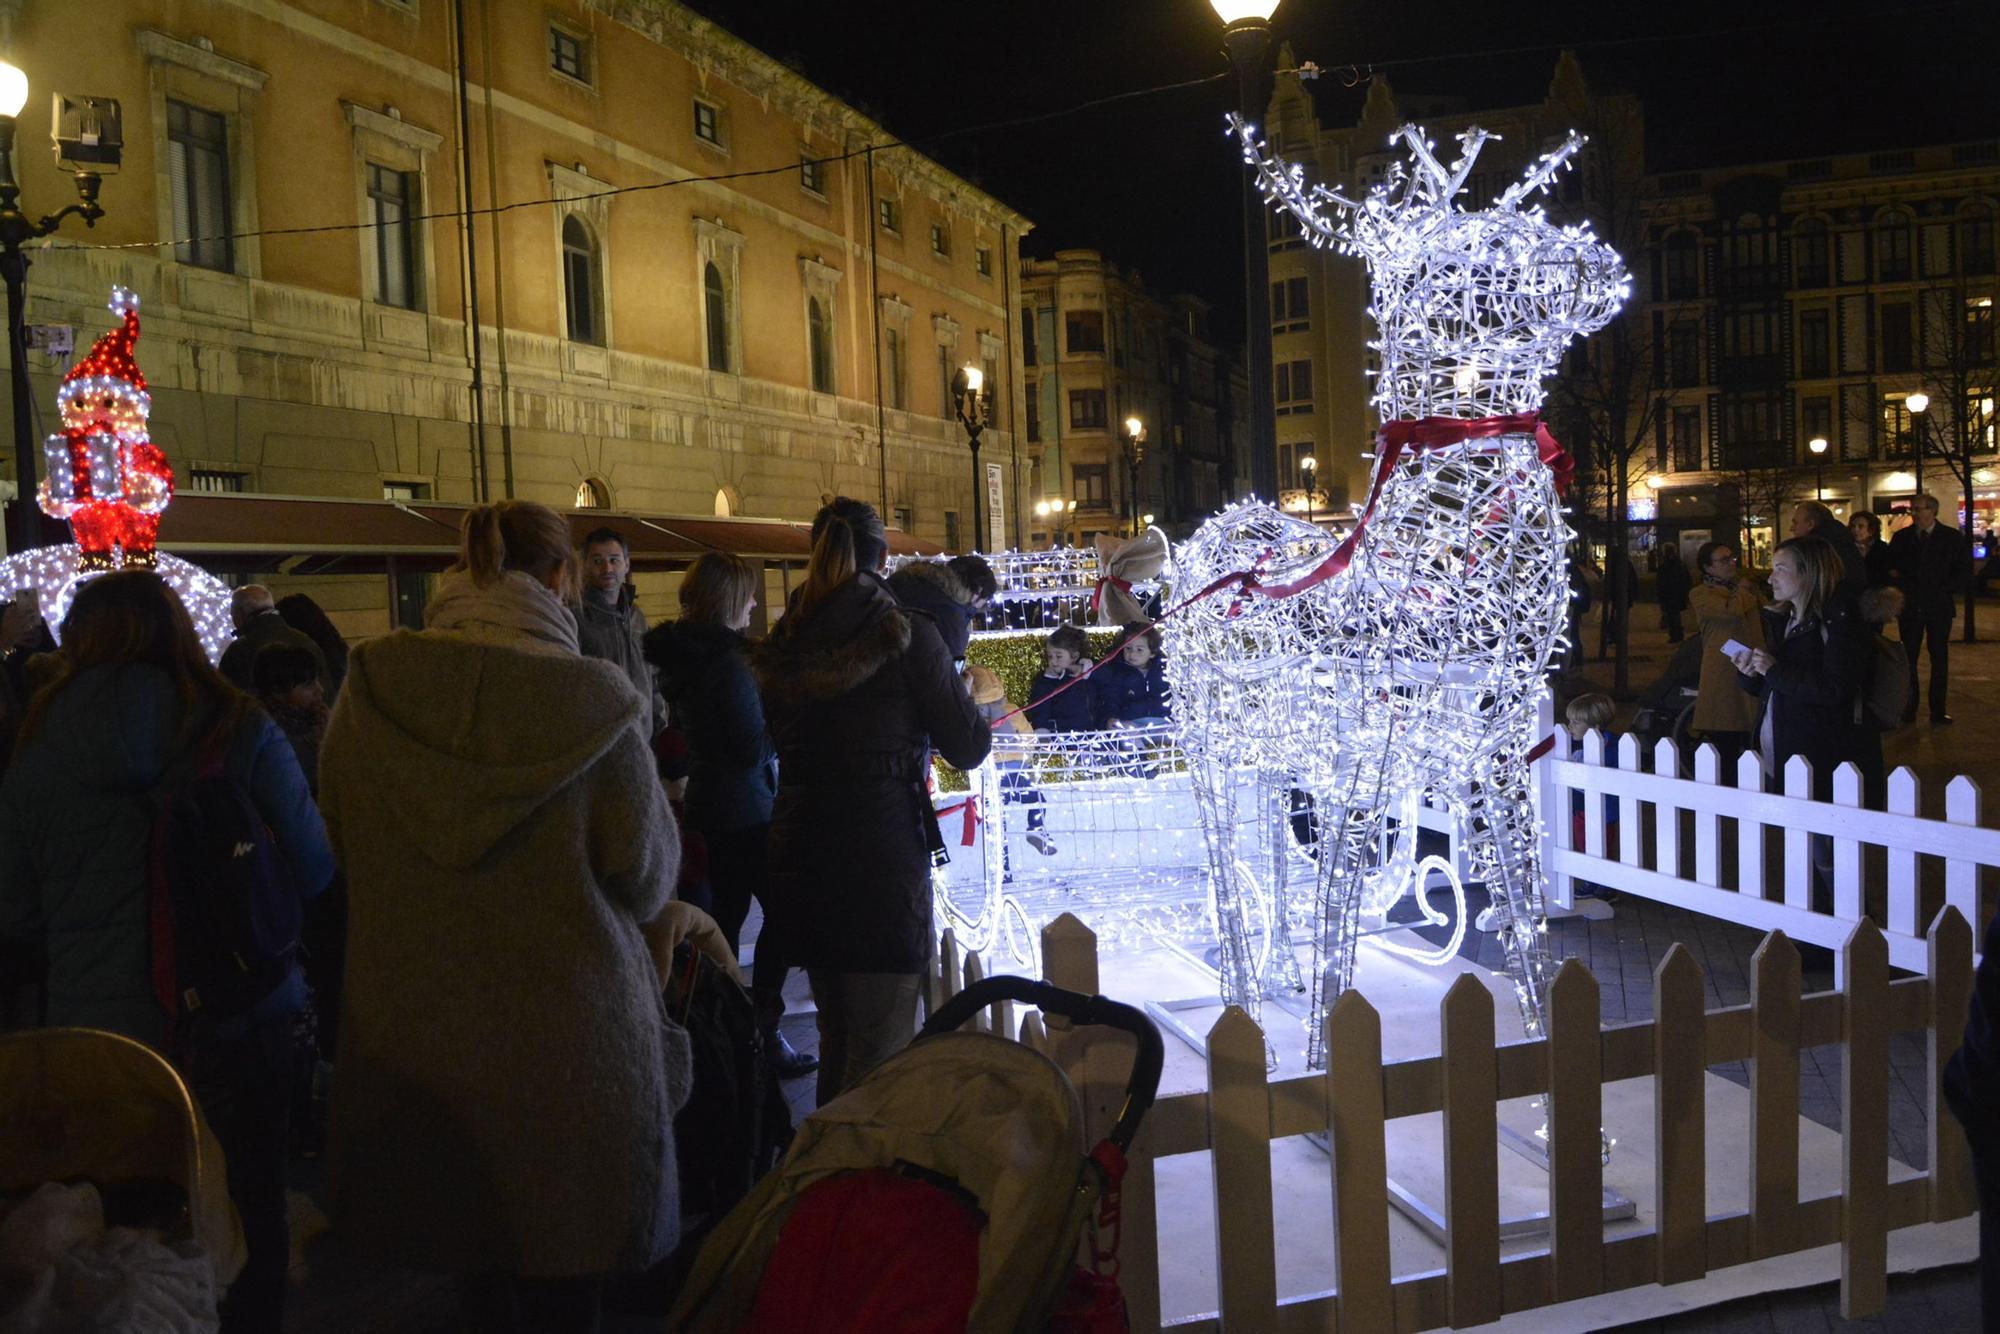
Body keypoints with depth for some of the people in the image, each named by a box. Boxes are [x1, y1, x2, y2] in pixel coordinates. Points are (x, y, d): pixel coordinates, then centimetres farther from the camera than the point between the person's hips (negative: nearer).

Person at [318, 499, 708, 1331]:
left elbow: (343, 843, 5)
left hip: (414, 1039, 3)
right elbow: (645, 878, -11)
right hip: (570, 1043, -3)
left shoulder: (369, 694, -9)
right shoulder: (594, 702, -19)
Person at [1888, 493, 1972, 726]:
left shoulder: (1952, 537, 1)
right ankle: (1908, 709, 7)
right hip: (1909, 607, 1)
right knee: (1908, 658, 1)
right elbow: (1890, 568, 9)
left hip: (1939, 607, -1)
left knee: (1939, 658, 4)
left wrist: (1946, 591, -8)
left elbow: (1965, 569, 1)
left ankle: (1938, 711, 9)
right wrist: (1900, 591, -5)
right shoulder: (1901, 538, 4)